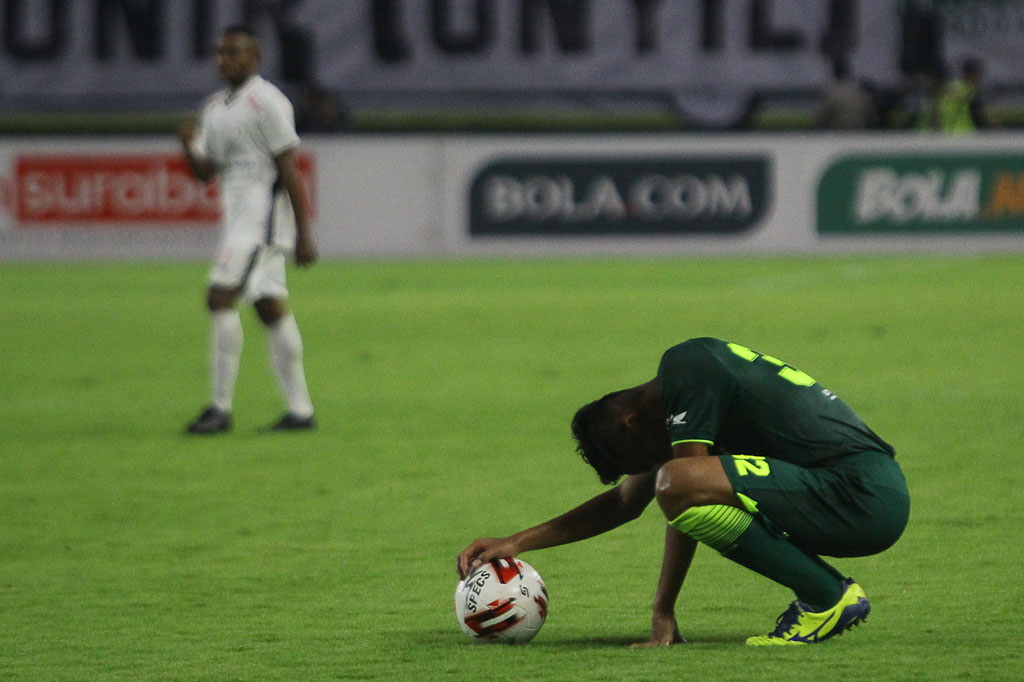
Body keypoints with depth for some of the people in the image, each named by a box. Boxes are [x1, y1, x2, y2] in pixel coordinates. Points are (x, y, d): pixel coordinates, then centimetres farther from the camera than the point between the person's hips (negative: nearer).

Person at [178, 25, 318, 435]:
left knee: (220, 298, -15)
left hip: (263, 214, -9)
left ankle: (221, 407, -14)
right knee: (271, 309, 8)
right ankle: (300, 409, 10)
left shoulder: (266, 102, -11)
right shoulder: (214, 108, 16)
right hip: (237, 218, 9)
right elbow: (205, 172, 17)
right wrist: (189, 147, -6)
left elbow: (289, 170, -14)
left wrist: (303, 234, -17)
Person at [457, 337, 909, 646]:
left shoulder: (685, 367, -8)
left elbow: (681, 491, -12)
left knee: (680, 482, -23)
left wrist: (663, 616, -7)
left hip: (863, 494, -10)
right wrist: (516, 543, 27)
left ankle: (829, 597, -11)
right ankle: (836, 595, 11)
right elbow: (626, 501, 31)